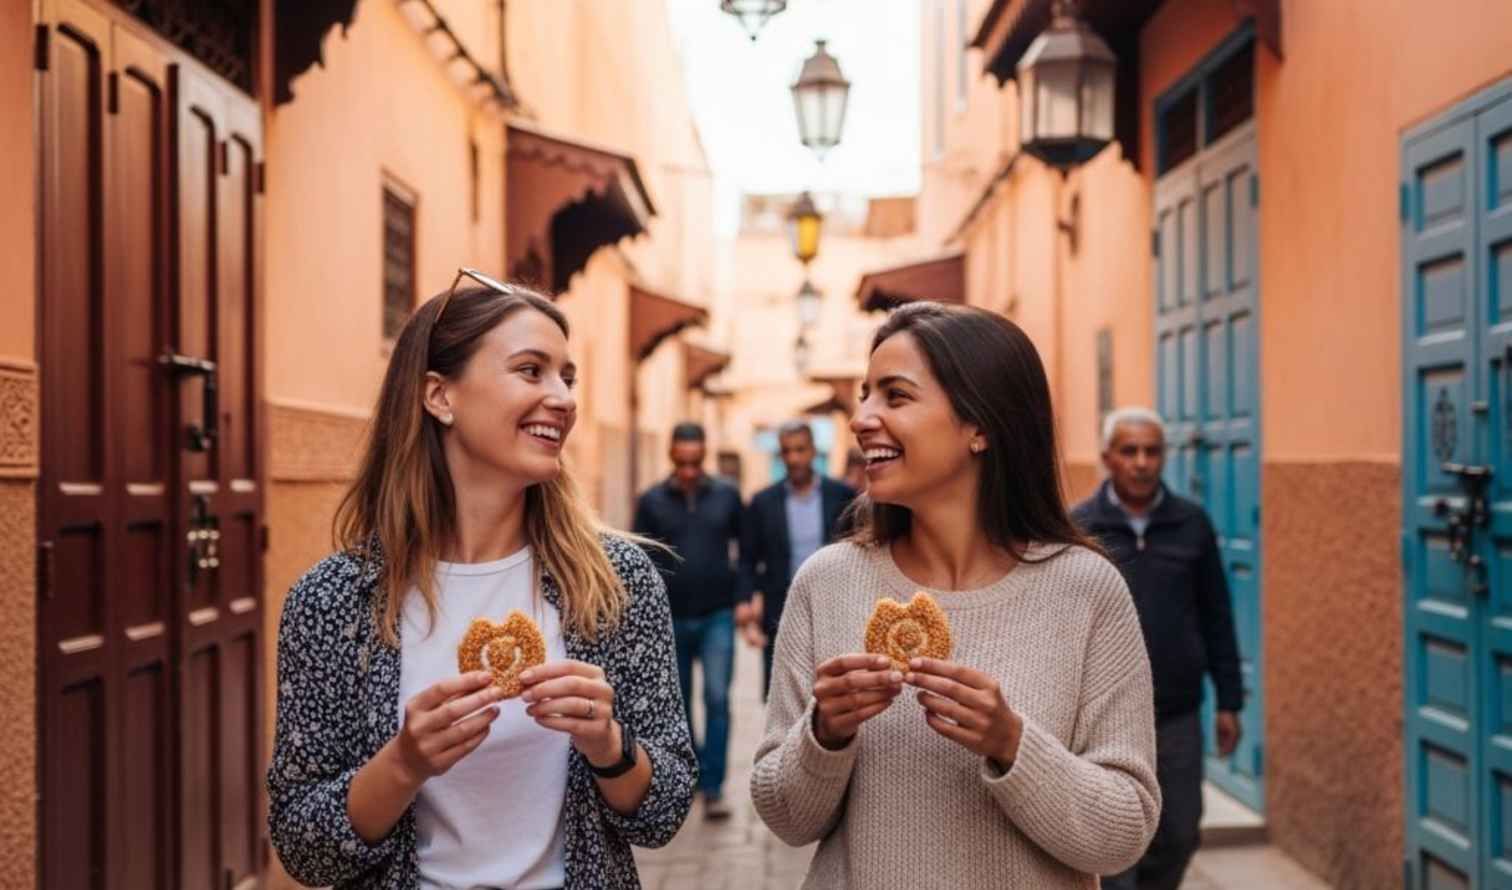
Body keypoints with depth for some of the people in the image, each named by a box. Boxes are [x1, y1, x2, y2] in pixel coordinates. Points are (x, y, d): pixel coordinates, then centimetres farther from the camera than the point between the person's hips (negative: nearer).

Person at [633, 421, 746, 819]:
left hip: (717, 616, -1)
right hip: (672, 618, 1)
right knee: (679, 702, 13)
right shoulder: (652, 501, 2)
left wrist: (743, 597, -1)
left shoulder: (727, 496, 3)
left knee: (717, 698, -10)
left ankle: (713, 787, -5)